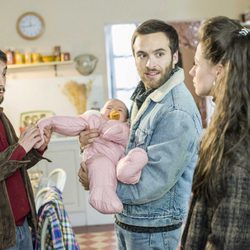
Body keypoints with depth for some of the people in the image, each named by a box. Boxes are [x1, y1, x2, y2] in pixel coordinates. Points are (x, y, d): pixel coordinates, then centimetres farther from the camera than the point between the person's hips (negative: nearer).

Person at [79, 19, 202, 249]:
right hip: (127, 220, 8)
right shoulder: (143, 94, 4)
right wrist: (92, 141, -8)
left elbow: (151, 184, -26)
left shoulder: (178, 113, -25)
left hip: (154, 230, -8)